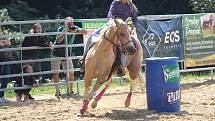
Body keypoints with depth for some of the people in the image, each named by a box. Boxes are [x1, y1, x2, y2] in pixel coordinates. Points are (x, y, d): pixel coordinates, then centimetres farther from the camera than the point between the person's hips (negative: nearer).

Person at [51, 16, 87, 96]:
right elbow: (58, 40, -29)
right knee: (55, 74, -4)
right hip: (57, 54, -2)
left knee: (71, 73, -5)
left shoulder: (74, 28, -6)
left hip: (67, 54, 2)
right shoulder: (60, 29, -15)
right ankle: (57, 91, 9)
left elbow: (85, 32, -15)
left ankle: (71, 91, 7)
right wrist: (65, 32, -41)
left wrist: (76, 30, -32)